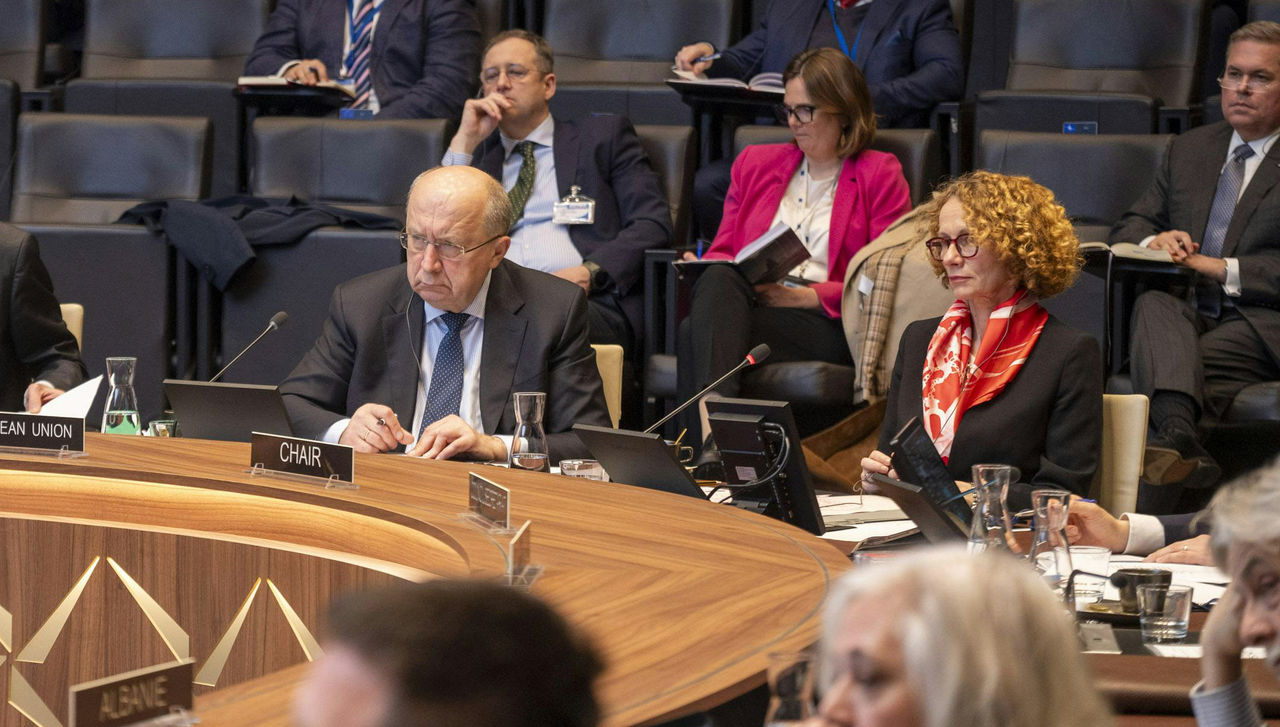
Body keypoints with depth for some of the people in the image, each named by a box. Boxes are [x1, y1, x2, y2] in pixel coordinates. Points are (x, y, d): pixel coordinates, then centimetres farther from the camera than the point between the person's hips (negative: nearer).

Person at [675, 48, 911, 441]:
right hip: (745, 303, 4)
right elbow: (723, 250, 25)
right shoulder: (756, 163, 27)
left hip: (825, 323, -4)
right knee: (717, 279, -36)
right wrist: (701, 269, -1)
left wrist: (807, 296, -11)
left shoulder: (880, 175, 13)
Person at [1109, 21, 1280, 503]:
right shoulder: (1191, 149, 25)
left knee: (1150, 367, -32)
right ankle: (1179, 438, -62)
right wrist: (1154, 241, 0)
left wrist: (1224, 270, -13)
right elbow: (1128, 228, 26)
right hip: (1187, 312, 4)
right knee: (1153, 304, -34)